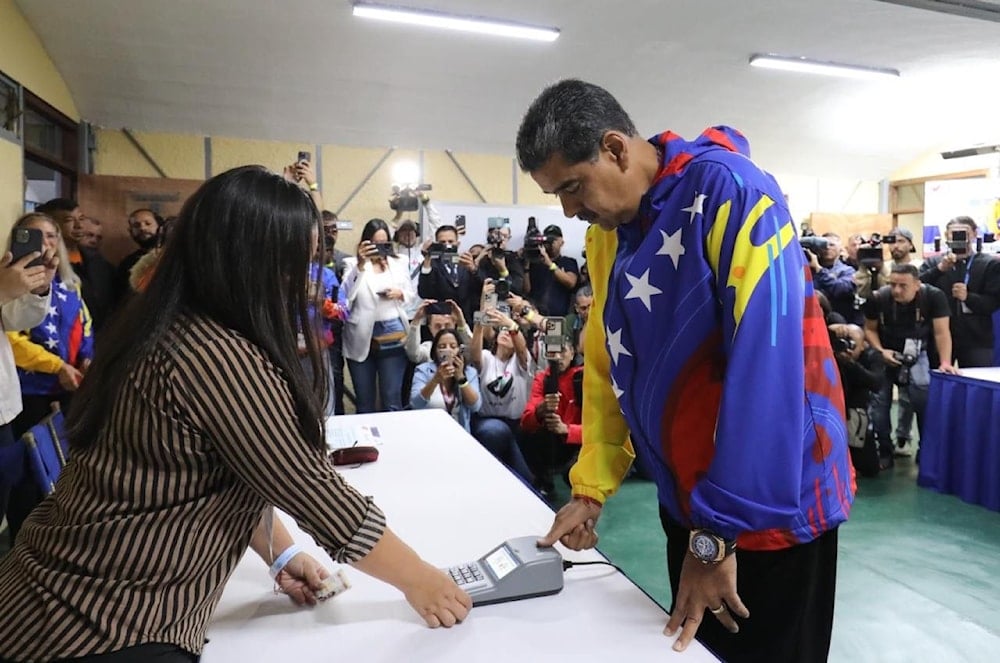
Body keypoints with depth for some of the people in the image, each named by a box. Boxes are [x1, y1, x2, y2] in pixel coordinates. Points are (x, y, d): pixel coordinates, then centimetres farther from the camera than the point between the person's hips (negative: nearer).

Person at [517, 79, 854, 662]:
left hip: (772, 504, -6)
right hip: (687, 501, 7)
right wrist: (591, 488, 4)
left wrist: (718, 532, -23)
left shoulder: (731, 192, -20)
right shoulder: (607, 234, 3)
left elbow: (765, 369, -26)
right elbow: (607, 365, 8)